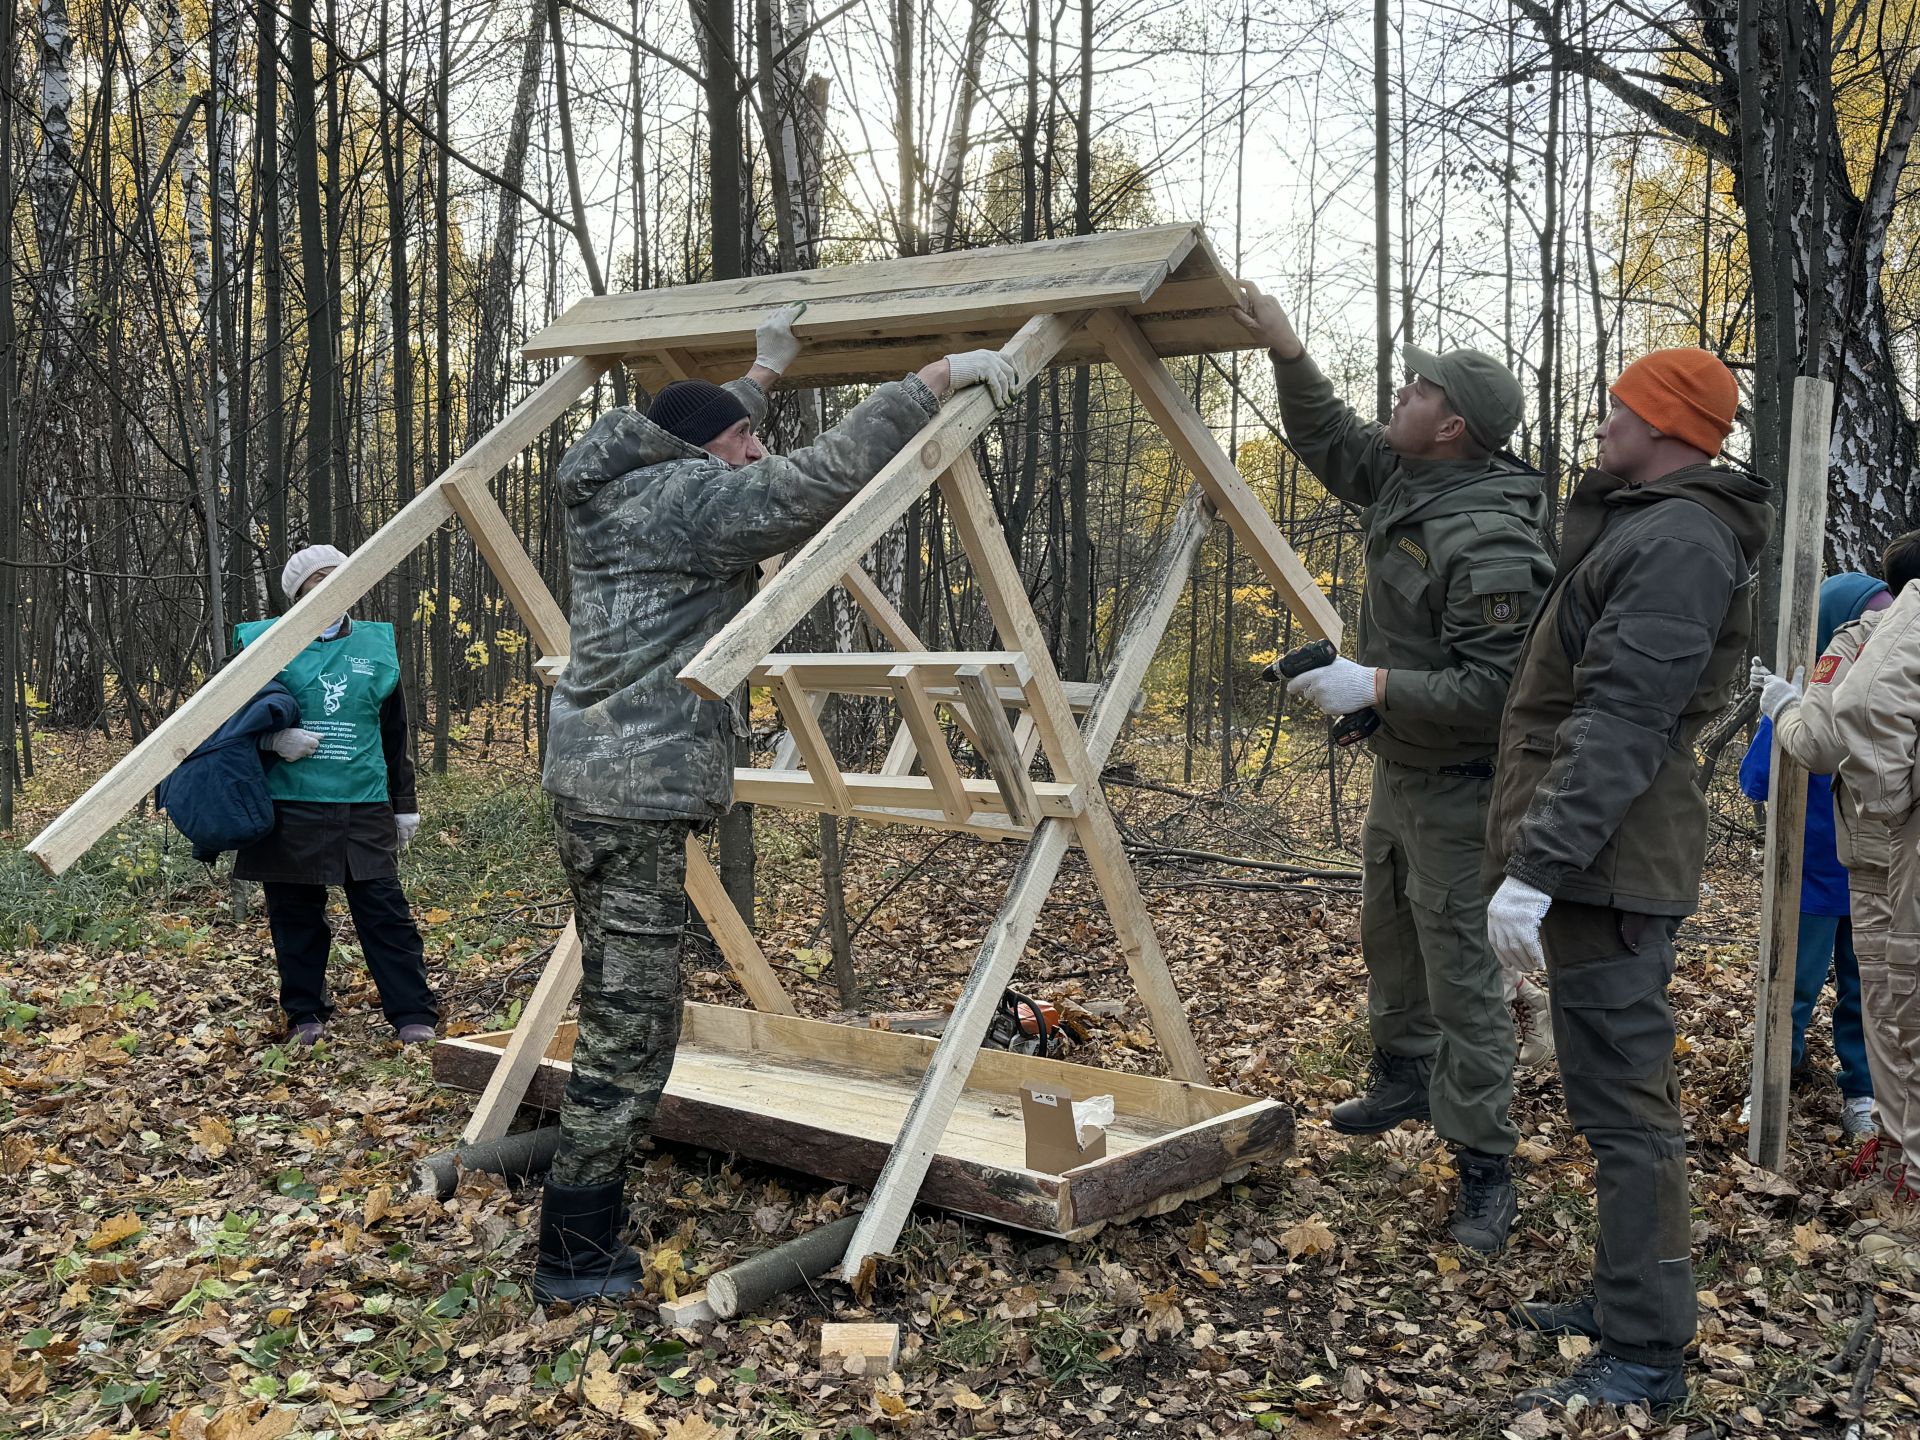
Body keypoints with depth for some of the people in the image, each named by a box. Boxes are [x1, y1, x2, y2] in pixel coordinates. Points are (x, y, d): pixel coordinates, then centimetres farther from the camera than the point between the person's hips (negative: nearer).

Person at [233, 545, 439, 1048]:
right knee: (296, 916, 6)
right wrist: (272, 738, -13)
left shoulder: (377, 644, 11)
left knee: (385, 911, -3)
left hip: (365, 809, 1)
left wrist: (404, 806, 15)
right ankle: (306, 1016, 19)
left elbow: (396, 736, 15)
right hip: (290, 809, -1)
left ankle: (415, 1016, 0)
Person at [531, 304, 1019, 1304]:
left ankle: (589, 1236, 25)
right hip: (636, 795, -10)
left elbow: (703, 452, 38)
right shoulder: (693, 499, -11)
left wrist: (763, 375, 45)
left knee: (617, 1017, 16)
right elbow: (830, 474, -19)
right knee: (631, 1029, -5)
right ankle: (573, 1262, 3)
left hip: (586, 781, 10)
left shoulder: (616, 492, 16)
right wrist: (937, 377, -12)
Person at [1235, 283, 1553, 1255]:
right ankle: (1404, 1077, 48)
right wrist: (1288, 354, 8)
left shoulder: (1492, 542, -27)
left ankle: (1484, 1172, 4)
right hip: (1399, 769, 10)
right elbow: (1330, 441, 19)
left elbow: (1493, 688, -31)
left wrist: (1375, 686, -29)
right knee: (1387, 936, 26)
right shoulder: (1403, 480, 2)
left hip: (1457, 790, -10)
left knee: (1462, 975, -5)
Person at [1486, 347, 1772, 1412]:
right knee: (1623, 1093, 18)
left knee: (1623, 1104, -7)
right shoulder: (1645, 528, 19)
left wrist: (1536, 865, -26)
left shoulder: (1678, 541, -15)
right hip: (1611, 864, 11)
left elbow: (1620, 726, -24)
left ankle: (1645, 1358, 0)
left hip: (1606, 865, -11)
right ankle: (1624, 1300, 30)